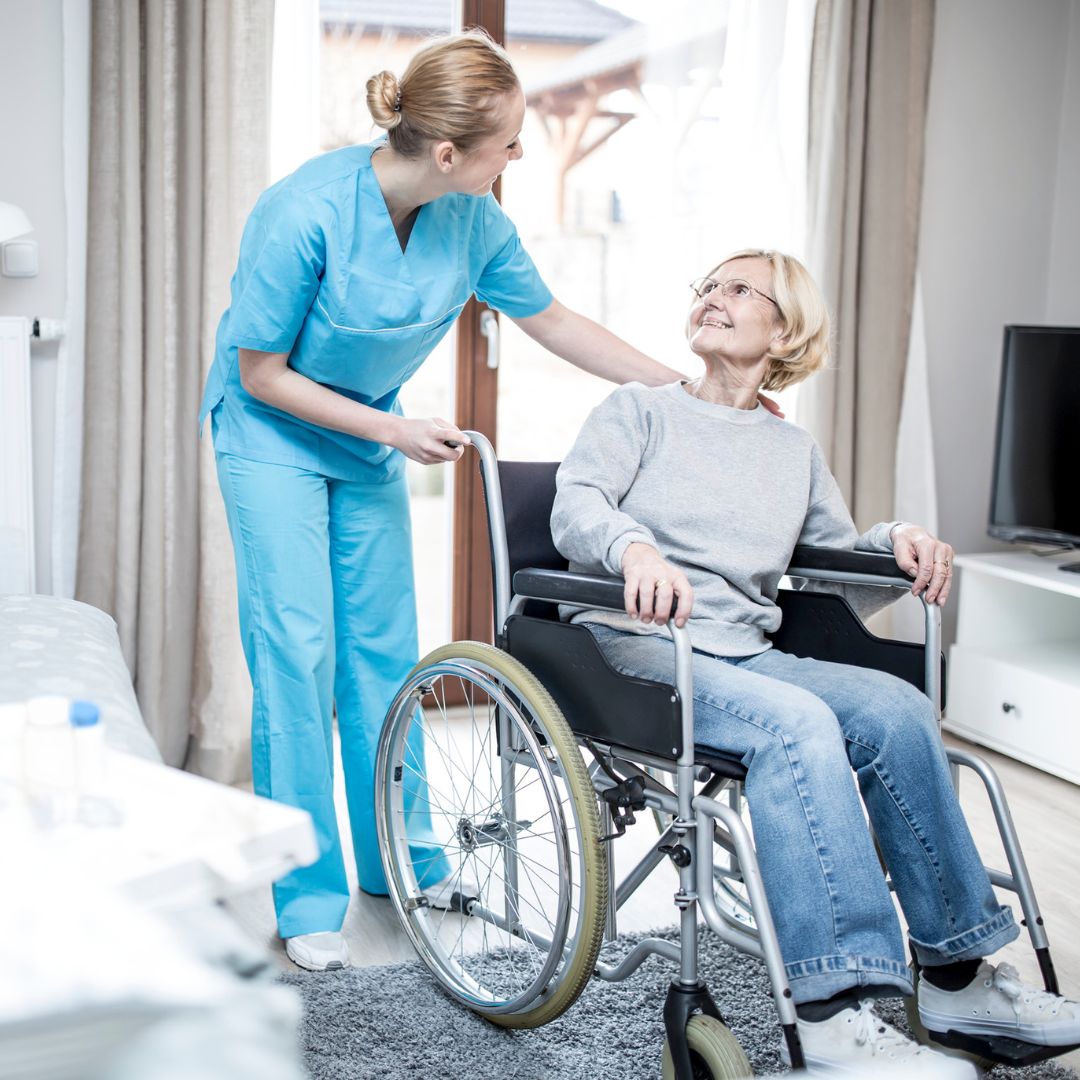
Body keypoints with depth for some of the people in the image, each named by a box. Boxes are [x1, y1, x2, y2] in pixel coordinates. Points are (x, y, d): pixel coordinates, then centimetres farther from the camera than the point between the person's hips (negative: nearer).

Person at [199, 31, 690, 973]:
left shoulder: (474, 221, -14)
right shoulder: (307, 212, -30)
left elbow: (553, 321, 0)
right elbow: (263, 374, -20)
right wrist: (397, 431, -20)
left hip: (372, 437, 5)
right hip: (273, 431, -5)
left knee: (385, 648, 7)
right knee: (297, 649, -9)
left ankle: (400, 858, 22)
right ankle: (306, 899, 1)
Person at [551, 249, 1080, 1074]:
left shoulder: (796, 452, 25)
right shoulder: (640, 410, 12)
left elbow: (843, 576, 22)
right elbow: (575, 509, -6)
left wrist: (896, 541, 0)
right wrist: (634, 547, -29)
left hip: (747, 655, 4)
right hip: (640, 649, -4)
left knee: (895, 707, -24)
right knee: (798, 722, -33)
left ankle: (956, 972, -14)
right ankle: (836, 1009, -38)